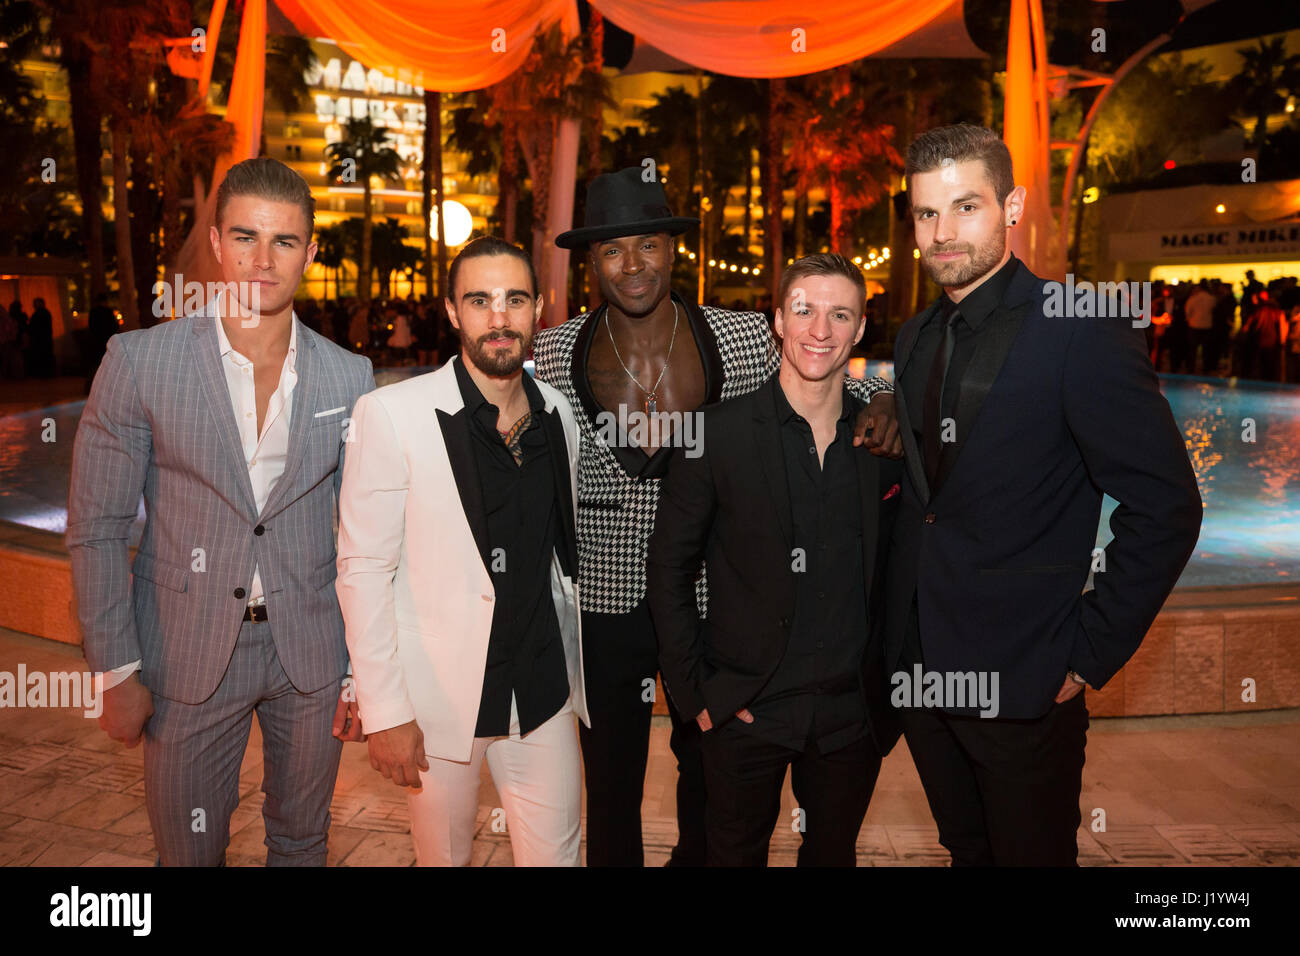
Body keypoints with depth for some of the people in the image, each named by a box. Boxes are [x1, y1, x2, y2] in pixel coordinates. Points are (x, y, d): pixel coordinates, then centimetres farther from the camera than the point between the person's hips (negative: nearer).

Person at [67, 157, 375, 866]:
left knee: (302, 840, 20)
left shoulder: (349, 377, -3)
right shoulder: (139, 362, -8)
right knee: (189, 852, 15)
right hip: (189, 661, -1)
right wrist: (117, 673, -5)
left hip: (312, 657, 2)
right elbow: (96, 527, -4)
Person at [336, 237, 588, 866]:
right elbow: (363, 570, -11)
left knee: (556, 854, 12)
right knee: (445, 857, 14)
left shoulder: (558, 415, 4)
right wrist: (383, 711, -13)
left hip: (542, 691, 4)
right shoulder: (391, 415, -12)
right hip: (438, 696, -3)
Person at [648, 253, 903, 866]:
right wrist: (694, 692, -7)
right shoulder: (717, 436, -10)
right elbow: (668, 570, -5)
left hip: (853, 716, 3)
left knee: (835, 851, 21)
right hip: (746, 711, -2)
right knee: (735, 853, 15)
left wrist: (888, 686, 4)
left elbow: (894, 568, 7)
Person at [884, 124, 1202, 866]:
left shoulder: (1083, 331, -14)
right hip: (921, 669, 6)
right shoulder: (915, 339, 7)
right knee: (966, 848, 22)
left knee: (1032, 853, 12)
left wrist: (1090, 653, -13)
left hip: (1023, 685, -6)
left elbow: (1166, 507, -15)